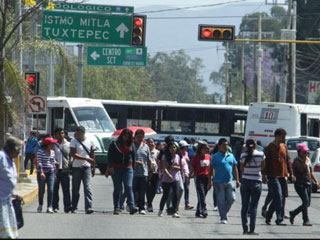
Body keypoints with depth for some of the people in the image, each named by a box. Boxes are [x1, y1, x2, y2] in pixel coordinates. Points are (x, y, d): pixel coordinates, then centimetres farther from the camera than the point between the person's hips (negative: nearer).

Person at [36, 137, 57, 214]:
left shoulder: (52, 152, 11)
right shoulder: (40, 151, -7)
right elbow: (39, 162, -13)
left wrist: (55, 173, 17)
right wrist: (41, 172, -22)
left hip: (51, 173, 4)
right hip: (42, 173, -4)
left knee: (50, 190, -6)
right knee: (41, 190, 4)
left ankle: (49, 207, -6)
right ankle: (40, 205, 23)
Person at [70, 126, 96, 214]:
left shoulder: (90, 142, 6)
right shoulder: (74, 141, -2)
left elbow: (92, 156, 14)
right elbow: (73, 154, -13)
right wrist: (86, 158, -20)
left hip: (87, 167, 1)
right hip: (76, 167, -1)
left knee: (88, 187, -11)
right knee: (75, 189, 5)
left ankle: (88, 208, -18)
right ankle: (74, 208, 15)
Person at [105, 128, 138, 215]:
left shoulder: (130, 145, 10)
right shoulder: (114, 144, 3)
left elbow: (133, 157, 15)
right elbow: (110, 156, 0)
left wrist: (133, 167, 8)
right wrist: (110, 167, -10)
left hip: (127, 168, 1)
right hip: (116, 168, -1)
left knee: (128, 187, -12)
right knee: (117, 188, 3)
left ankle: (132, 206, -19)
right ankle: (116, 207, 7)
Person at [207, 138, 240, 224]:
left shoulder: (231, 156, 11)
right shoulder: (215, 157, -3)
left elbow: (235, 169, 17)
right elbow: (211, 170, -2)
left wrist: (237, 180, 10)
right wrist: (209, 182, -5)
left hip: (229, 181, 4)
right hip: (219, 182, -4)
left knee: (231, 198, -3)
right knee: (221, 200, -2)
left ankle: (224, 212, 19)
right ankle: (223, 218, 5)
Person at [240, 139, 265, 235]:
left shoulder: (243, 155, -5)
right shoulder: (260, 154, -6)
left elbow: (241, 169, 3)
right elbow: (263, 167, 5)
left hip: (245, 181, 1)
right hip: (256, 181, -1)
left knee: (244, 206, 8)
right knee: (253, 207, 1)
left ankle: (245, 229, 6)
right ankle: (252, 230, -4)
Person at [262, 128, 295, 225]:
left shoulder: (284, 147, 14)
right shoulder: (269, 148, -6)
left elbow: (288, 161, 18)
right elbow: (265, 162, -8)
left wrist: (291, 174, 13)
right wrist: (264, 175, -12)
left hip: (282, 176, 7)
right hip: (273, 176, -7)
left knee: (277, 198, 10)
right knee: (278, 197, -12)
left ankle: (268, 217, 23)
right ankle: (279, 219, -10)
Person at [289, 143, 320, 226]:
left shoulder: (308, 160, 15)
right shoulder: (297, 161, -8)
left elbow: (311, 172, 22)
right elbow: (302, 169, -23)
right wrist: (304, 160, -19)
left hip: (308, 184, 8)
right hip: (300, 184, -8)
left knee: (307, 203, 8)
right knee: (306, 201, -19)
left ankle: (293, 213, 28)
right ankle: (306, 220, -15)